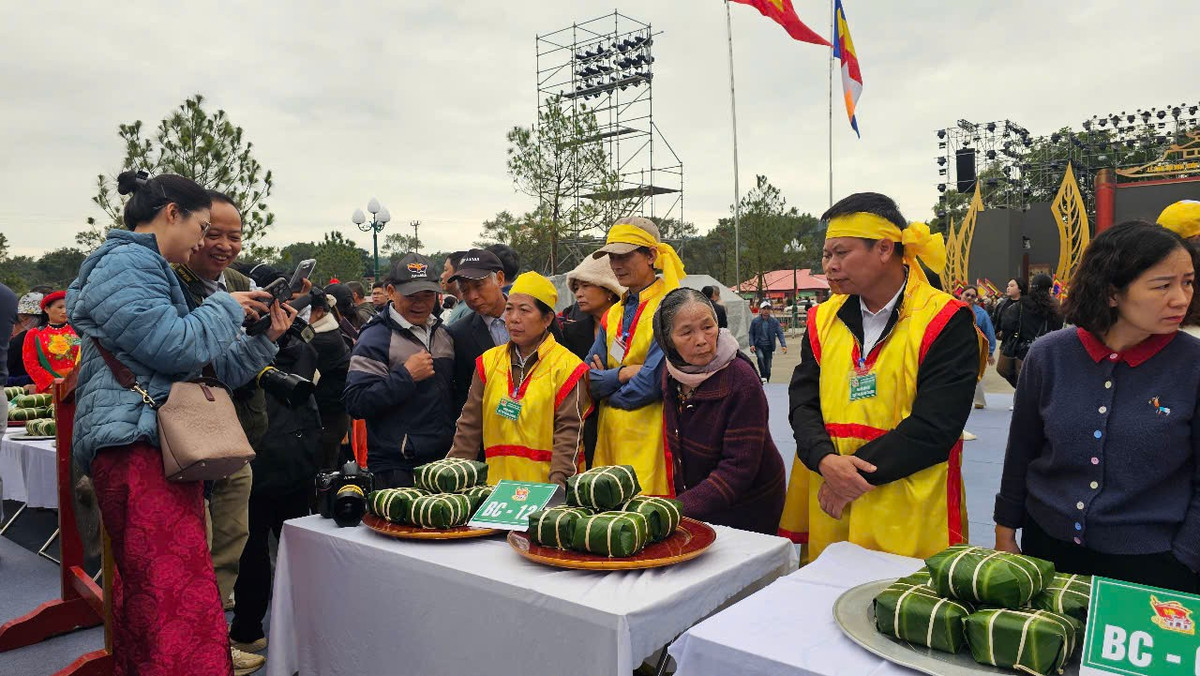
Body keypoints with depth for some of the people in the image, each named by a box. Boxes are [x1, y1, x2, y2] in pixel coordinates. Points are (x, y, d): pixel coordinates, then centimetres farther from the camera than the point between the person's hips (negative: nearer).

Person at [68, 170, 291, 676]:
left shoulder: (148, 269, 25)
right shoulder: (124, 263, -6)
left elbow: (214, 370, 24)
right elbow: (175, 347, -17)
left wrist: (266, 339, 15)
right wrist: (227, 308, -2)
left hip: (161, 446, 11)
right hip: (138, 448, -11)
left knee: (143, 596, 13)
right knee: (180, 602, -15)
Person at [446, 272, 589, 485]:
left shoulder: (567, 366, -3)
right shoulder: (488, 362, 11)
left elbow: (569, 433, -10)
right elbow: (469, 426, 12)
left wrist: (557, 487, -19)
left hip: (543, 484, -3)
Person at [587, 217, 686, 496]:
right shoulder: (613, 314, 15)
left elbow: (654, 381, -15)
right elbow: (589, 379, 8)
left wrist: (605, 381, 0)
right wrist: (621, 374, -10)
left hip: (650, 434, -6)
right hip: (610, 435, 6)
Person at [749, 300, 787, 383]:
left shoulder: (774, 321, -1)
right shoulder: (755, 321, -2)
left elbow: (780, 333, -6)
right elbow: (751, 334, 3)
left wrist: (784, 345, -20)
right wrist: (751, 344, -11)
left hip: (769, 347, 1)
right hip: (758, 346, -1)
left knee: (768, 369, 2)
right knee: (760, 357, -31)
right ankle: (763, 376, -19)